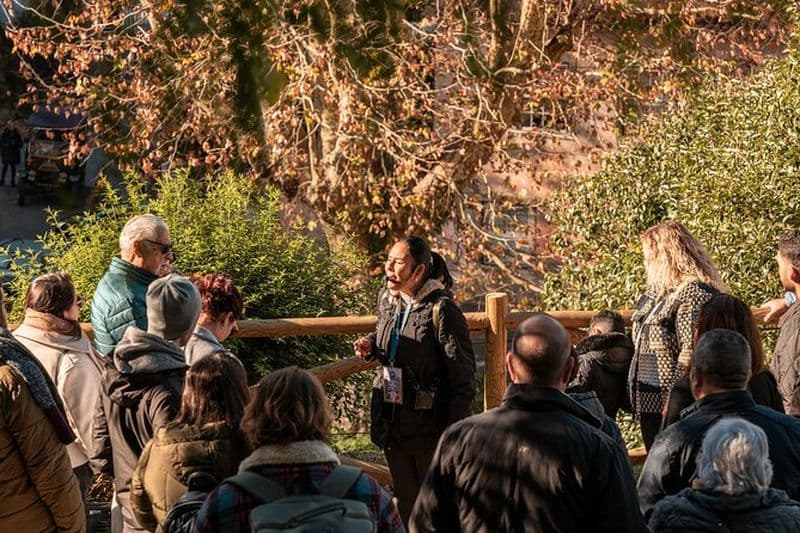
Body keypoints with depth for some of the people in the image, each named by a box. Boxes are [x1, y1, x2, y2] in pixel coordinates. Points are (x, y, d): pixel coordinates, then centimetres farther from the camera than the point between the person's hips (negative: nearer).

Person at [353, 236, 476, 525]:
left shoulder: (441, 310, -19)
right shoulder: (387, 300, 3)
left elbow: (463, 379, -17)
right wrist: (370, 345, 1)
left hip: (429, 424, -7)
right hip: (392, 421, 7)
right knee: (405, 503, 18)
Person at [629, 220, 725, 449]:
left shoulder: (694, 294, -16)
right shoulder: (657, 292, 13)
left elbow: (690, 354, -21)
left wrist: (672, 401, -22)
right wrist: (634, 396, 15)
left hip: (669, 404, -9)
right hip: (648, 403, 9)